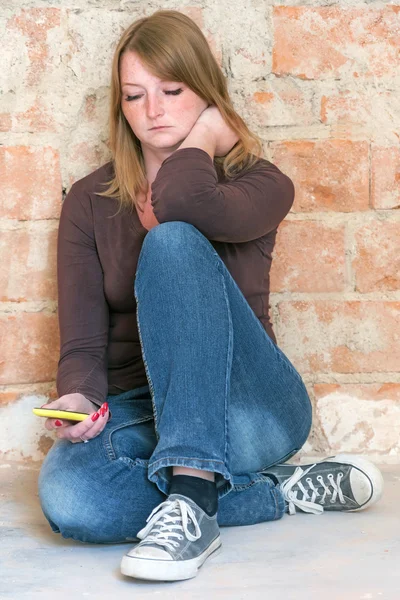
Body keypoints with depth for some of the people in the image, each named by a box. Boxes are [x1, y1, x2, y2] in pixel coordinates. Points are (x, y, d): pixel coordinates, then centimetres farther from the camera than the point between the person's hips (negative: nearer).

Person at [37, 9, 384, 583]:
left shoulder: (262, 184, 3)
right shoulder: (89, 202, 9)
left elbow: (181, 203, -24)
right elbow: (83, 342, 1)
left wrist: (206, 134, -5)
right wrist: (77, 397, -20)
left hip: (247, 409, -2)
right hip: (140, 415, 2)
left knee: (172, 242, -28)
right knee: (66, 494, -35)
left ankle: (191, 499, -40)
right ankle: (284, 492, -16)